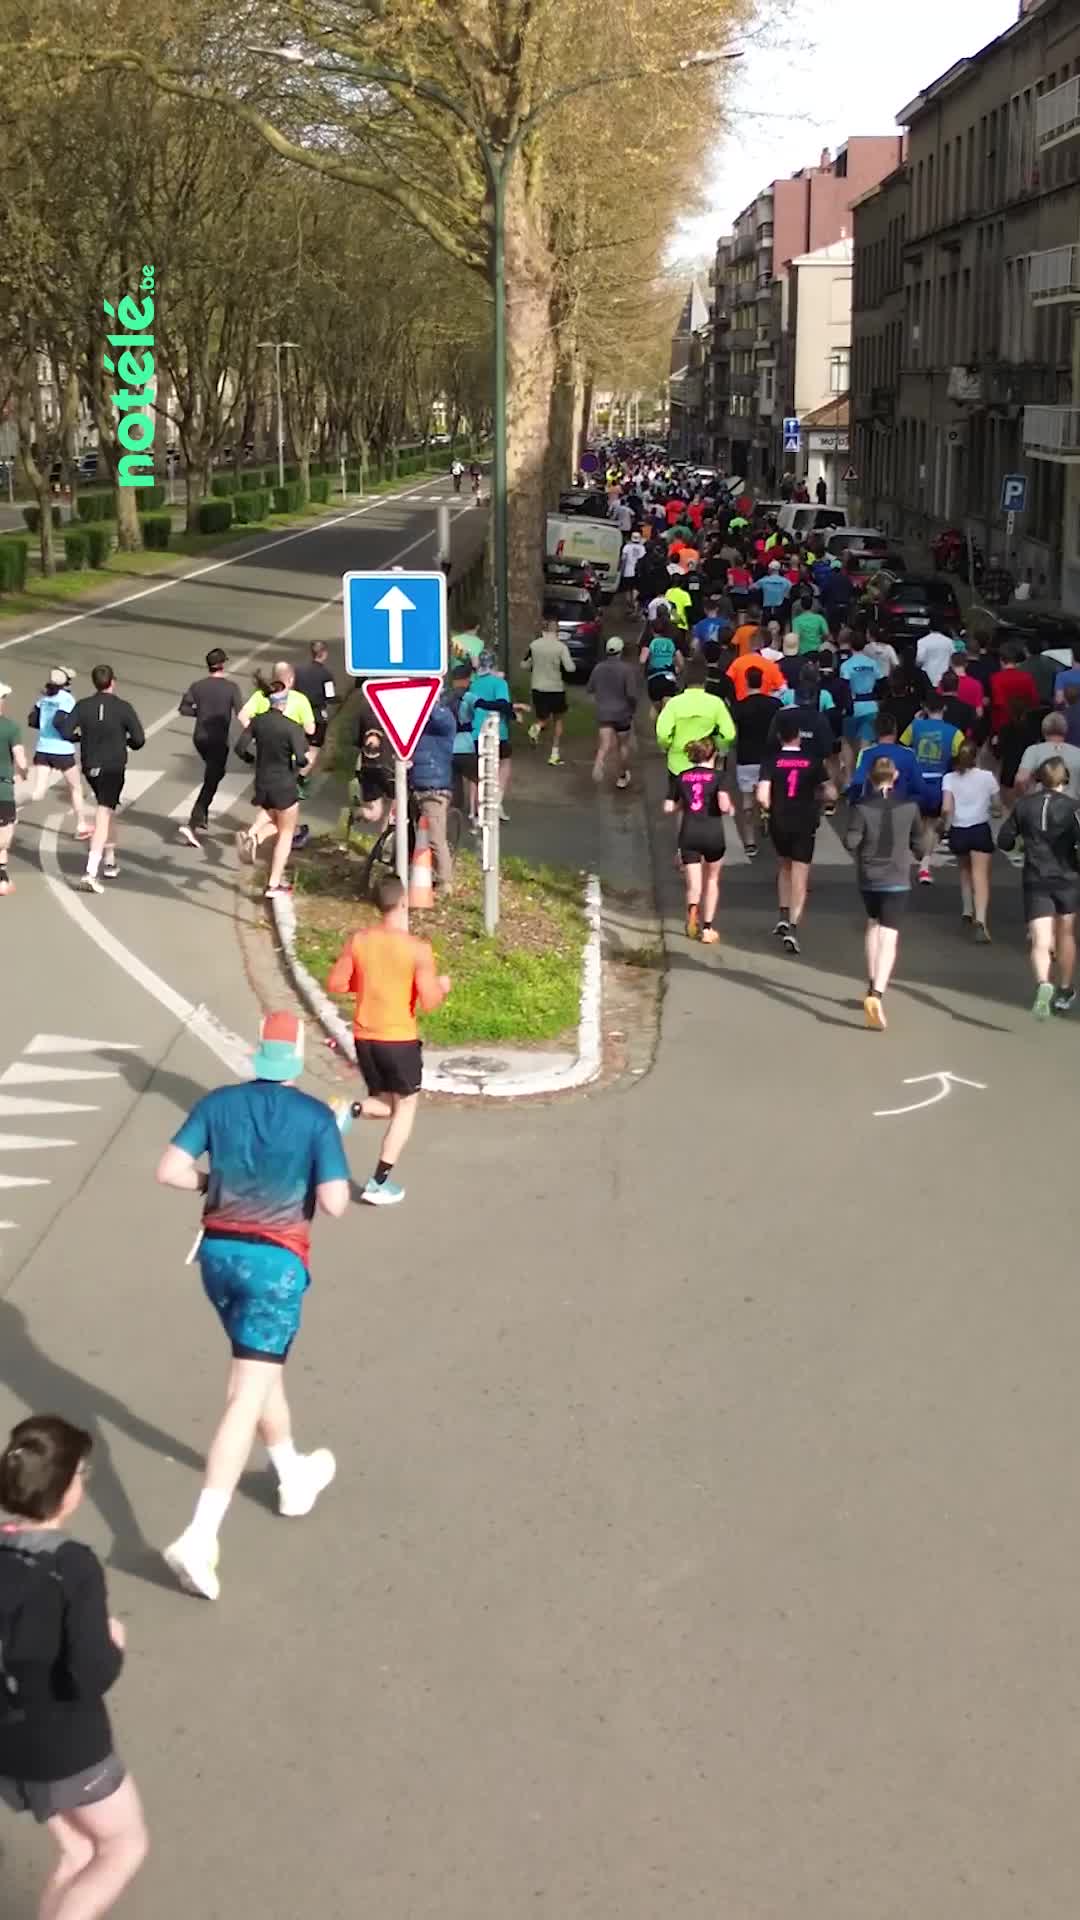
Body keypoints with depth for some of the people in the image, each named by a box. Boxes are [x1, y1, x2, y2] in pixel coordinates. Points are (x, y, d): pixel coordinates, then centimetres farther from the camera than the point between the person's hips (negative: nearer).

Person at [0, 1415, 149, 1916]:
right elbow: (92, 1677, -29)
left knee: (77, 1853, 26)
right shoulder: (75, 1568, -26)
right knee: (125, 1846, 19)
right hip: (68, 1749, -6)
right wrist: (113, 1644, -10)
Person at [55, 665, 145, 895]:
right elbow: (139, 740, -11)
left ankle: (110, 861, 32)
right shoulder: (123, 708, -9)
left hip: (91, 768, 4)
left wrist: (81, 737, 11)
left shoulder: (83, 706, -1)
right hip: (114, 768, -4)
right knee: (103, 817, -9)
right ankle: (91, 872, -20)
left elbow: (65, 732, -9)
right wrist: (128, 742, 11)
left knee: (108, 810, 25)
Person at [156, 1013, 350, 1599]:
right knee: (247, 1395, -6)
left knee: (263, 1368, 27)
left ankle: (294, 1478, 47)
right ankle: (199, 1538, -15)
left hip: (219, 1251, 5)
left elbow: (169, 1171, -8)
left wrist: (214, 1183, 10)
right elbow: (335, 1204, -13)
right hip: (276, 1261, -5)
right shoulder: (316, 1117, -9)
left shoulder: (217, 1103, 0)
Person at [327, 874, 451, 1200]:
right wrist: (442, 986, 6)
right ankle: (379, 1184, 11)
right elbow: (429, 1003, -15)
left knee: (384, 1104, 24)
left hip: (364, 1038, 4)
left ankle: (352, 1110, -10)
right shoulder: (418, 949, -15)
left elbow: (335, 984, 2)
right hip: (400, 1040, -4)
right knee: (405, 1107, 14)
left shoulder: (357, 941, -3)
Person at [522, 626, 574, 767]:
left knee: (542, 717, 19)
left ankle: (536, 728, -18)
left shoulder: (534, 645, -1)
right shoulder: (561, 647, -11)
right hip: (556, 688, -2)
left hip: (538, 687, 2)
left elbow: (524, 665, 7)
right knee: (558, 719, 15)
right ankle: (555, 754, 10)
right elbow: (570, 668, -18)